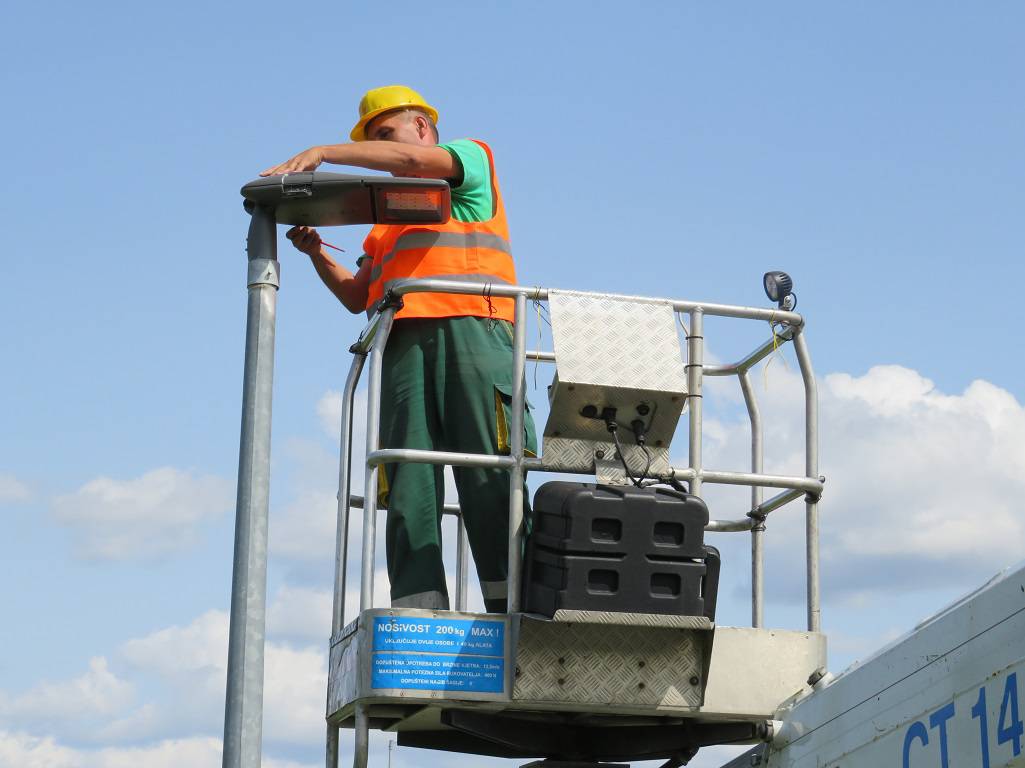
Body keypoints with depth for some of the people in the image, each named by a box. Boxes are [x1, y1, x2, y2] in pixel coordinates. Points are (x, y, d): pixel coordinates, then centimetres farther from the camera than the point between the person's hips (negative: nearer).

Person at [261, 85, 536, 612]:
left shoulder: (471, 156, 18)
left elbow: (413, 158, -4)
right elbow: (357, 296, 28)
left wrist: (323, 152, -5)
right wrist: (316, 254, 11)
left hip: (472, 328, -6)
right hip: (405, 342, 6)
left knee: (490, 481, -14)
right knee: (409, 489, -8)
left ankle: (511, 613, -20)